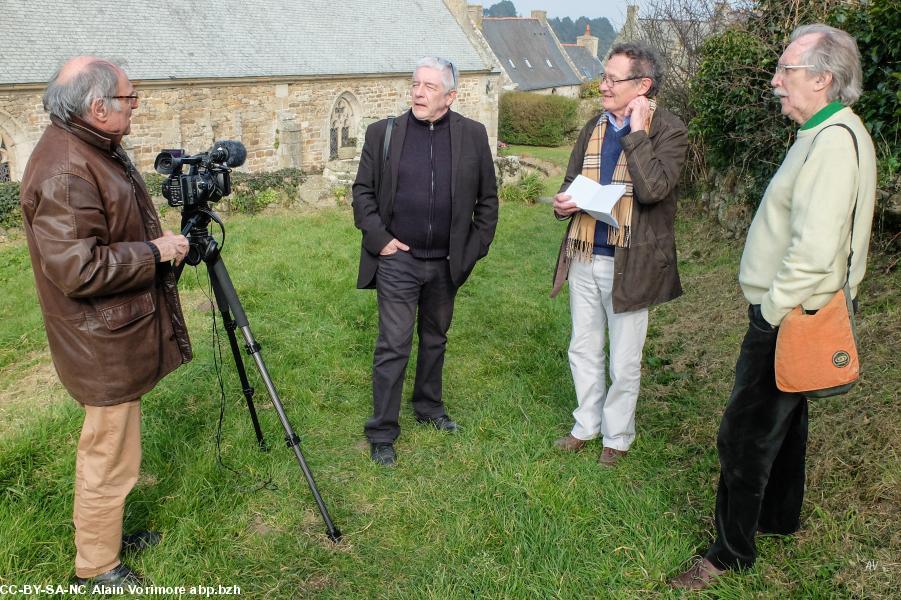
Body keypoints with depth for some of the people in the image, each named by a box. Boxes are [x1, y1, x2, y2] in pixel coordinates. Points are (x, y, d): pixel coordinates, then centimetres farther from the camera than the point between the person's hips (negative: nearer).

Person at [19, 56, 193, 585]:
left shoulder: (97, 147, 8)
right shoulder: (64, 171, -24)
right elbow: (77, 268, -28)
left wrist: (162, 241, 8)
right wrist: (155, 252, -19)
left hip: (121, 333, 10)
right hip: (105, 345, -10)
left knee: (114, 443, 23)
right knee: (110, 455, 4)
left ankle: (109, 530, 41)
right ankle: (97, 568, 22)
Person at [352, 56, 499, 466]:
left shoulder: (473, 136, 1)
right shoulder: (382, 133, -2)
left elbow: (487, 199, 6)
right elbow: (362, 191, 2)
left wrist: (475, 248, 2)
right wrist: (379, 238, -7)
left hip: (446, 263, 3)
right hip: (397, 260, -2)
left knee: (435, 339, 18)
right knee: (393, 346, -2)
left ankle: (429, 407, 38)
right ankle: (382, 432, 9)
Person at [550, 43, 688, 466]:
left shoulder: (667, 130, -10)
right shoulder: (594, 128, 8)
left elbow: (652, 190, -26)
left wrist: (637, 132, -20)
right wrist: (564, 203, -6)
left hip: (629, 263, -6)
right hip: (584, 257, 6)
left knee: (624, 363, 8)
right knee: (583, 351, 17)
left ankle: (617, 436, 28)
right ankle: (586, 425, 36)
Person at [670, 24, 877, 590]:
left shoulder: (834, 141, -22)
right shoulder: (824, 133, 11)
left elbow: (814, 251, -28)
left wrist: (769, 312, -18)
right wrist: (771, 308, 15)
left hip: (789, 319, -11)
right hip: (793, 312, 11)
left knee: (745, 433, -2)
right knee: (783, 415, 23)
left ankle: (732, 552, 13)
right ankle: (780, 515, 42)